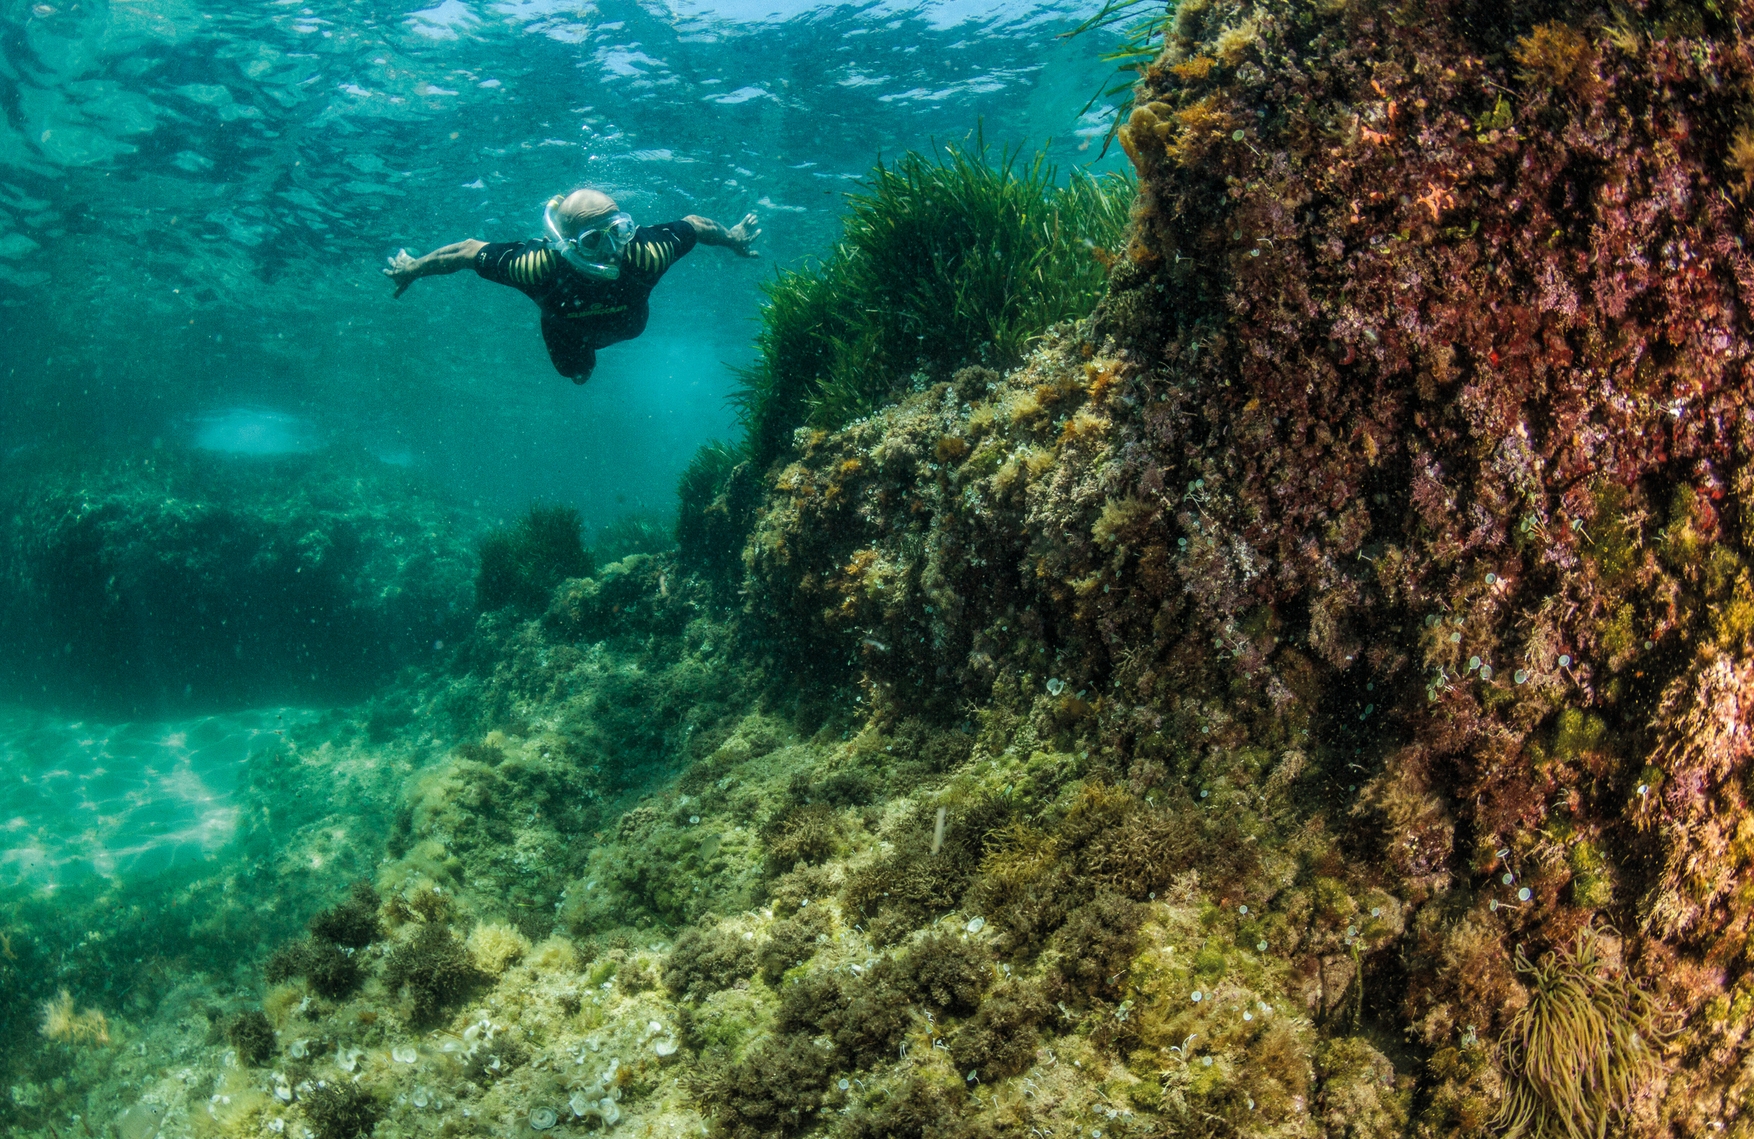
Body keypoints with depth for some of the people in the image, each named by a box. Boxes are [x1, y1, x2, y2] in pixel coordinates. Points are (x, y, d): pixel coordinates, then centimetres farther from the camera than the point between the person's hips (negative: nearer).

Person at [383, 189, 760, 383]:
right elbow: (470, 250, -33)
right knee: (578, 375, 33)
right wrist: (411, 269, -18)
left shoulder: (642, 254, -48)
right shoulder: (541, 263, -49)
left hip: (626, 324, 1)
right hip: (567, 328, -1)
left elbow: (693, 225, -29)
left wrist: (733, 239, -9)